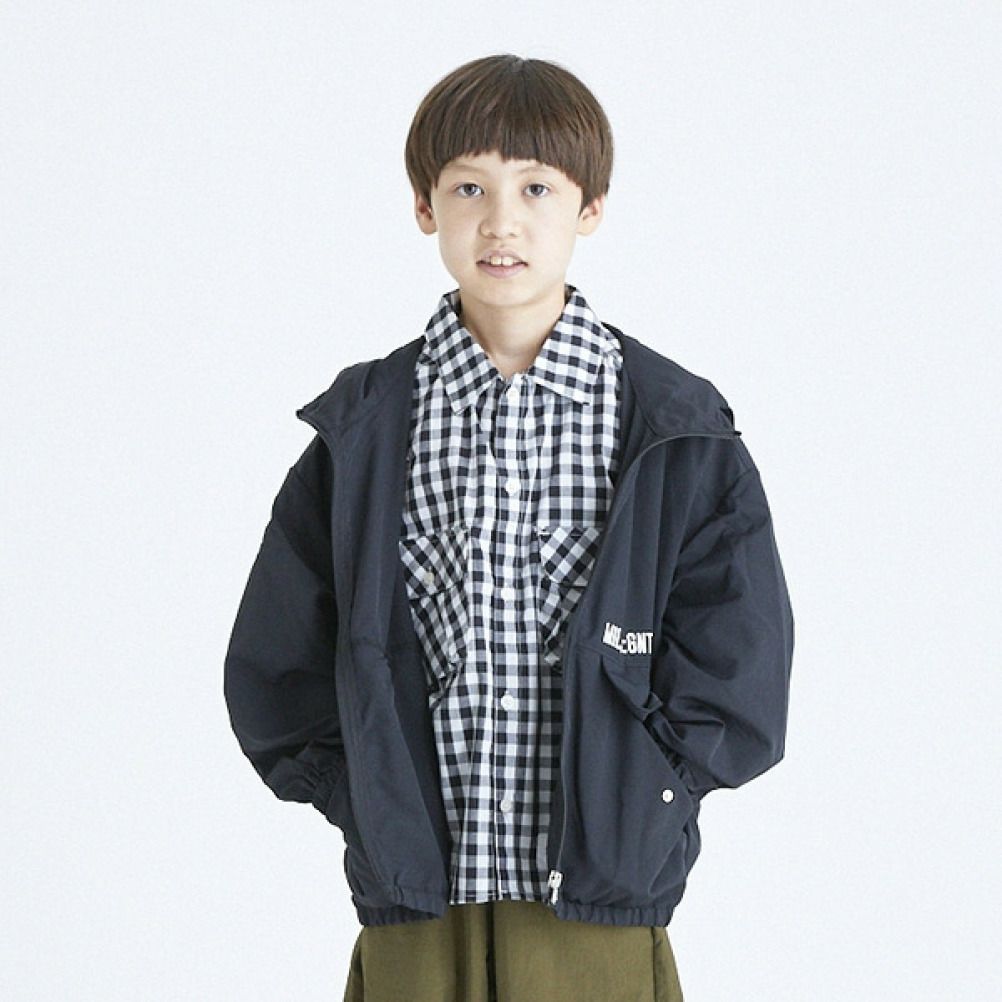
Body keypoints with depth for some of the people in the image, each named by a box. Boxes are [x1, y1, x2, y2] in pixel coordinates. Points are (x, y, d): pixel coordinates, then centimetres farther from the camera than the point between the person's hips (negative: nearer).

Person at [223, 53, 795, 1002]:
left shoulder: (679, 434, 0)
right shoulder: (361, 432, 4)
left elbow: (737, 683, -1)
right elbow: (275, 676, 6)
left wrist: (616, 815, -7)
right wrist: (376, 810, -3)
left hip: (600, 919, -1)